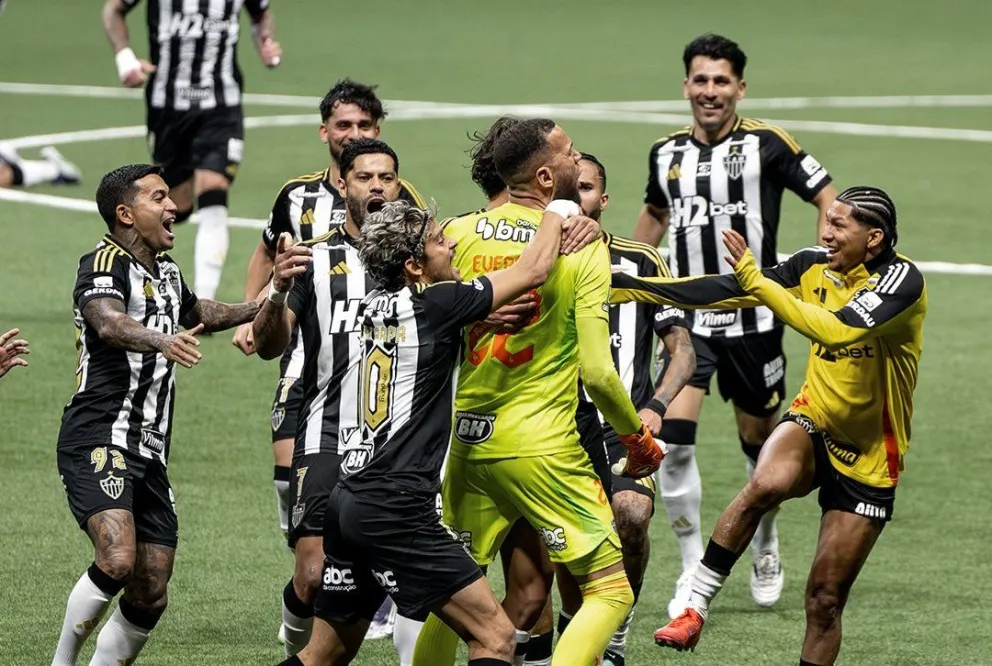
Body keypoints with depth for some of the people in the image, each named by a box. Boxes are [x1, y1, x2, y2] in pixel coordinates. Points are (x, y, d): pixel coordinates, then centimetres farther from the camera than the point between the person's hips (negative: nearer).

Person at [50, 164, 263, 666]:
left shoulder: (166, 271, 19)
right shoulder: (105, 264, -8)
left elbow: (196, 312, 43)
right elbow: (110, 323, -30)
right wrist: (162, 341, -49)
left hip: (150, 454, 9)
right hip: (99, 441, -9)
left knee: (150, 597, 3)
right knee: (117, 560, -27)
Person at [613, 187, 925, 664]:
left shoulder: (901, 280, -19)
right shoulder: (812, 267, -2)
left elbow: (836, 330, -35)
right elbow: (724, 290, -2)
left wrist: (756, 280, -32)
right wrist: (625, 287, -7)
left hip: (868, 459, -3)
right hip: (812, 424, 3)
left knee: (825, 600, 1)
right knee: (765, 485, -33)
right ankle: (694, 609, -27)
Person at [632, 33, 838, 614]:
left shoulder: (766, 144, -7)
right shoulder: (667, 153, 6)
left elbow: (828, 197, -2)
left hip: (753, 319, -2)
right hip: (687, 319, 2)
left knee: (760, 440, 11)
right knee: (672, 439, -14)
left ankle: (766, 551, 38)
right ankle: (694, 571, -3)